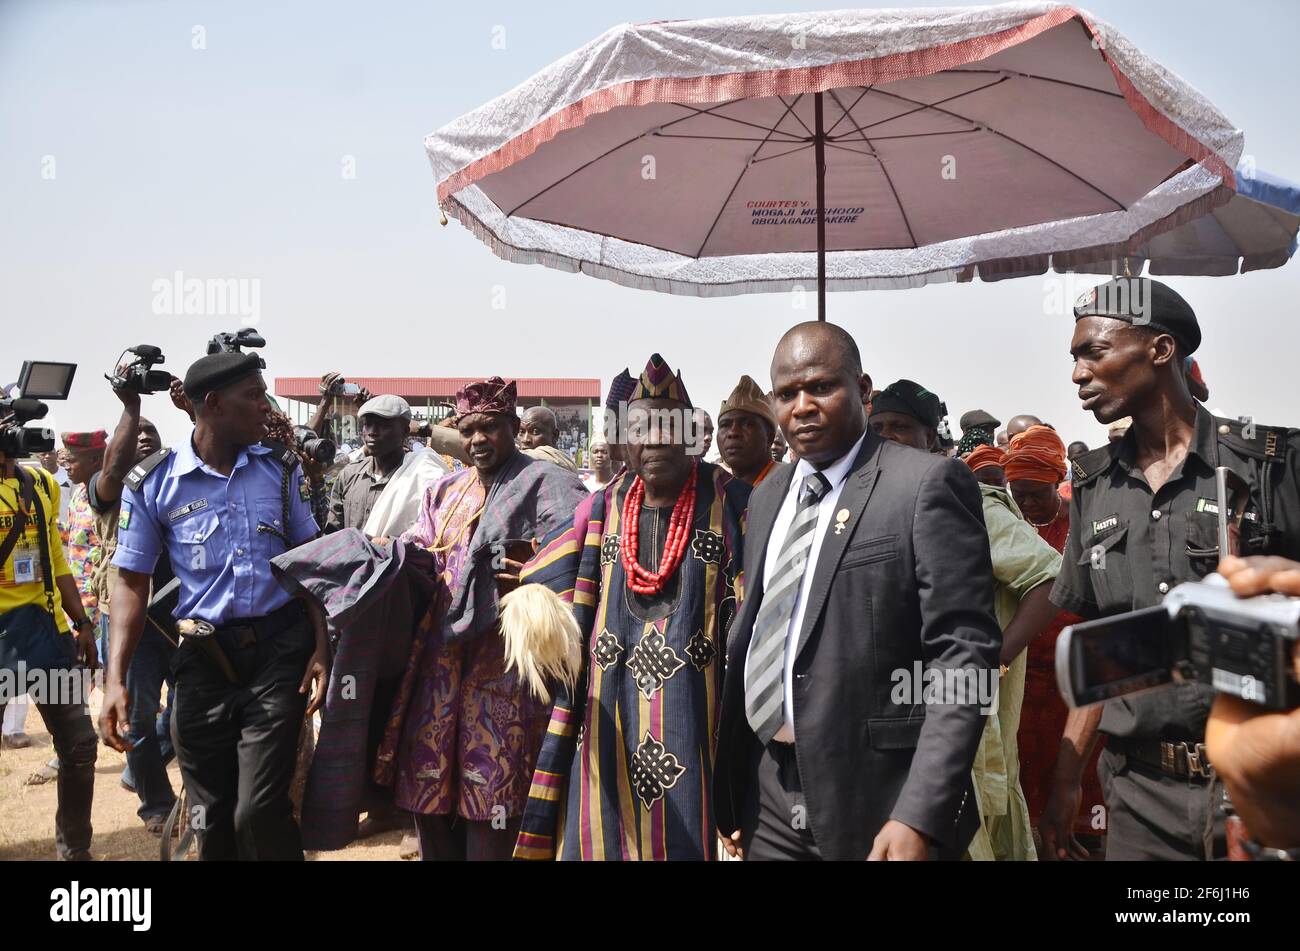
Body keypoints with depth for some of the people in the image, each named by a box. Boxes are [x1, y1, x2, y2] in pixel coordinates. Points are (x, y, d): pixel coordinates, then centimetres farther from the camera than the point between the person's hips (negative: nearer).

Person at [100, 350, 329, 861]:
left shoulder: (281, 468, 2)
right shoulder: (152, 483, -3)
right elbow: (132, 581, 1)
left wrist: (322, 648, -5)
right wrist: (116, 678, -7)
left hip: (280, 650, 0)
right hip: (204, 659, 1)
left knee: (259, 811, -8)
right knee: (212, 819, 12)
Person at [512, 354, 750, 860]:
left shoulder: (727, 499, -2)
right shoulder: (605, 506, 7)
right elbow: (537, 576, 15)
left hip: (690, 699, -3)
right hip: (609, 700, 3)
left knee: (681, 829, 2)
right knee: (604, 824, 10)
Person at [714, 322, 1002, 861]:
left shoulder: (927, 484, -10)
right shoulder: (767, 497, 11)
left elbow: (964, 655, -14)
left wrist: (920, 816, -21)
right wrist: (732, 794, 11)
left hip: (875, 802, -6)